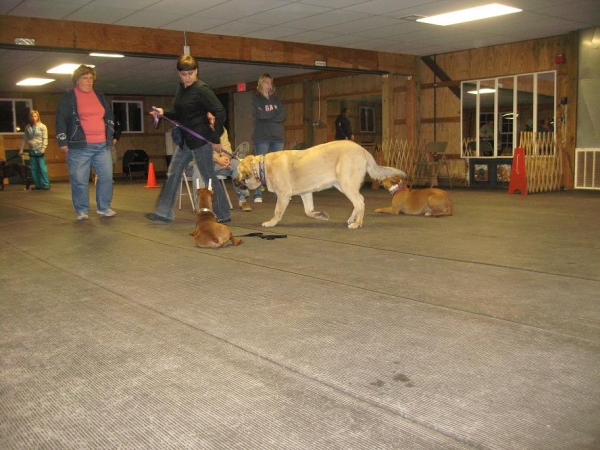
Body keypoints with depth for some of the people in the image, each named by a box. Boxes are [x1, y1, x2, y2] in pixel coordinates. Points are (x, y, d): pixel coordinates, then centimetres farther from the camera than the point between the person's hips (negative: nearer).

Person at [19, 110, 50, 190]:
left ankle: (46, 184, -3)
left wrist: (43, 148, -15)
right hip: (32, 150, 4)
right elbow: (25, 139, 14)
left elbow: (45, 138, -5)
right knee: (34, 168, 4)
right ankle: (37, 184, 10)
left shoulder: (42, 126, 0)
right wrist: (21, 149, 11)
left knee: (42, 168, -7)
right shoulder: (27, 127, 10)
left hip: (40, 150, -4)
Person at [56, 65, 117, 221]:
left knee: (106, 176, 2)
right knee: (79, 180, -2)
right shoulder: (68, 97, 1)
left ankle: (103, 207, 15)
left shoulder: (100, 96, 15)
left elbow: (109, 116, 23)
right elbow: (61, 120, -1)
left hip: (102, 145, 4)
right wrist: (63, 142, -6)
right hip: (79, 146, -4)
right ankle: (81, 211, 10)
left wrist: (111, 135, 17)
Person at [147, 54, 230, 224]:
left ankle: (223, 215, 11)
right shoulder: (181, 88, 9)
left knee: (209, 177, -1)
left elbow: (220, 112, -19)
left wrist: (216, 138, -17)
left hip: (200, 139, -8)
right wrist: (164, 113, 2)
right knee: (173, 173, 8)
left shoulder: (202, 89, -15)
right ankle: (164, 213, 15)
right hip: (185, 139, 8)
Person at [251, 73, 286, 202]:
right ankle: (257, 194, -7)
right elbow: (260, 114, -11)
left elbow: (283, 116, 3)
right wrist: (275, 112, -1)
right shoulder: (256, 99, 7)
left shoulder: (276, 100, 19)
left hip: (278, 136, 4)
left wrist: (267, 114, -7)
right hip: (262, 136, -4)